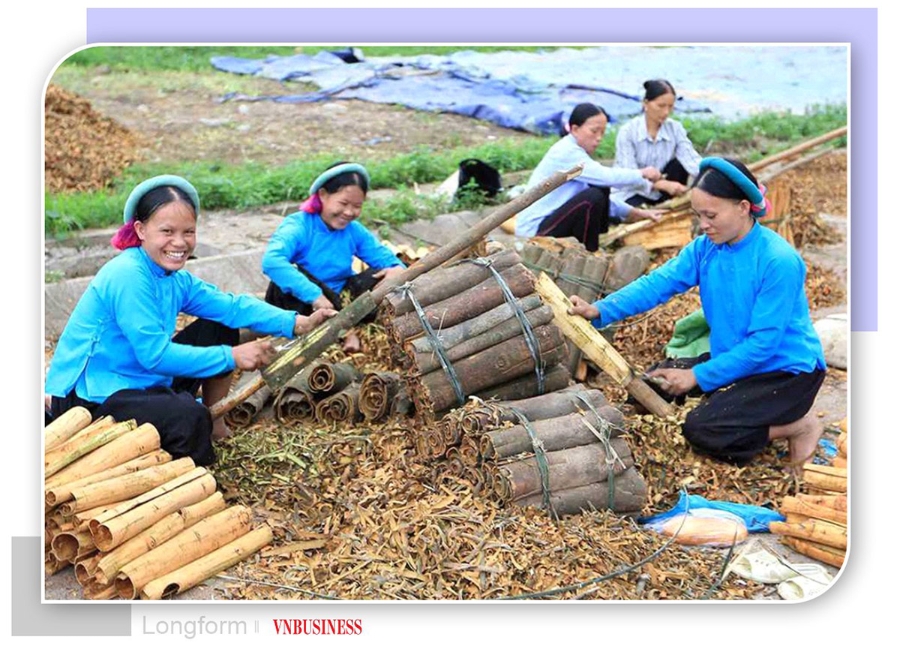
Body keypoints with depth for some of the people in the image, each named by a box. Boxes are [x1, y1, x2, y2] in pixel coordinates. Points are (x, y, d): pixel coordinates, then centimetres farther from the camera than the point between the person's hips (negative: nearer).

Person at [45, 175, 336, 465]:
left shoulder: (174, 278, 3)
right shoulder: (127, 277, -25)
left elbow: (231, 306, 0)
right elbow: (156, 355, -28)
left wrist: (296, 323, -11)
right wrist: (231, 357, -24)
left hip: (141, 383, 10)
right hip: (89, 399, -10)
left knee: (220, 329, 10)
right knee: (189, 417, -36)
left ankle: (214, 420, 19)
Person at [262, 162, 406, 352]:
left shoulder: (355, 231, 1)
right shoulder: (298, 226, -18)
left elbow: (384, 257, 6)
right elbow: (271, 260, -36)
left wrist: (398, 269, -20)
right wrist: (315, 295, -43)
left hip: (337, 304, 5)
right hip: (302, 309, -5)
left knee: (382, 275, -10)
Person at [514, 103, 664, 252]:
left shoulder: (575, 152, 12)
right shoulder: (566, 152, -17)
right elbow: (607, 177, -26)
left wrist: (637, 213, 7)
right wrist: (642, 174, -11)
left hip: (549, 219, 10)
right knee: (593, 197, -24)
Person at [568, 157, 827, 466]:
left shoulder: (779, 261, -25)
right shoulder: (706, 247, -4)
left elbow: (763, 343, -25)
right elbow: (659, 282, -15)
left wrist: (698, 376, -25)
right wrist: (600, 310, -29)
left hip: (787, 370, -8)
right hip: (735, 358, 8)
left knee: (701, 429, -21)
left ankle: (798, 424, -1)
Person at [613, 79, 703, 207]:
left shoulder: (675, 128, -7)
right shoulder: (628, 131, -18)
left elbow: (691, 159, -21)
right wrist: (664, 184, -43)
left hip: (660, 195, 4)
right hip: (632, 194, -4)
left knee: (679, 163, -22)